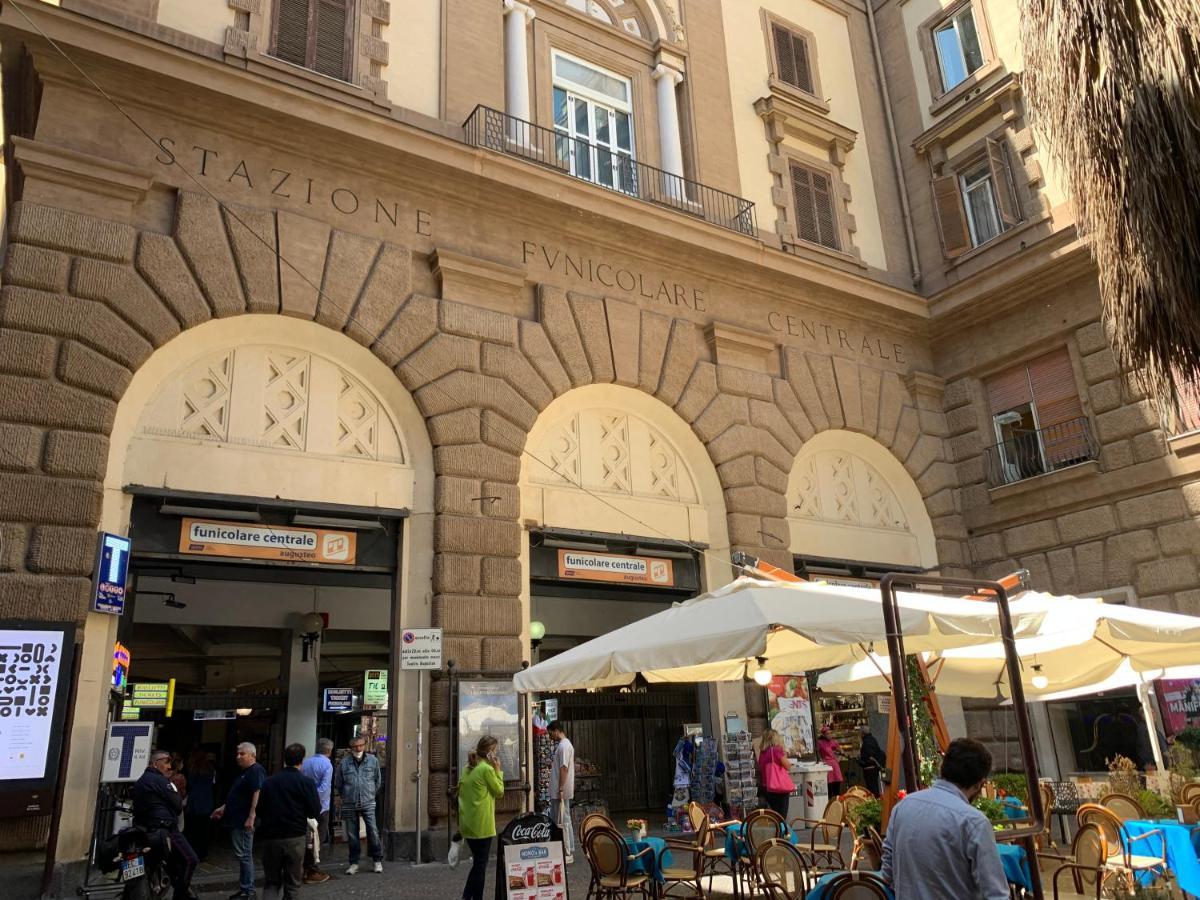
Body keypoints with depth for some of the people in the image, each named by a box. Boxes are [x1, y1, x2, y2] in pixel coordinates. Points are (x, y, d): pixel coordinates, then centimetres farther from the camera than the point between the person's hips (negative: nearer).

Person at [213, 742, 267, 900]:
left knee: (244, 855, -5)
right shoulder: (245, 772, 18)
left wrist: (251, 817, -28)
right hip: (236, 820, 10)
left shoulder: (256, 771, -14)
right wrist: (223, 808, 24)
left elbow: (257, 795, -24)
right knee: (244, 855, 14)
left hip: (244, 821, -10)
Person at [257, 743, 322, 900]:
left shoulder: (269, 781, 2)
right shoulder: (306, 782, -8)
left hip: (270, 838, 3)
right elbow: (315, 812, -10)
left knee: (271, 881, 12)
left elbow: (259, 810, 5)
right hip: (294, 838, -2)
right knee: (292, 884, 10)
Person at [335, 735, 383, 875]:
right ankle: (354, 863, 21)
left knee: (373, 831, -7)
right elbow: (337, 784, 7)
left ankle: (378, 860, 7)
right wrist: (346, 797, 13)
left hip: (368, 803, 0)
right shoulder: (344, 763, -5)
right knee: (352, 835, 8)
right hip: (349, 805, 1)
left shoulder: (373, 760, -2)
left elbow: (377, 780, 12)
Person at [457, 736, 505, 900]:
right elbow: (499, 792, -6)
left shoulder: (468, 768, 10)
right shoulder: (487, 769, -15)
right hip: (482, 825, -8)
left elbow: (460, 792, 15)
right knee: (481, 865, 4)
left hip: (467, 823, 8)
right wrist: (498, 770, -3)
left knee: (477, 862, 19)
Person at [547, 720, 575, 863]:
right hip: (556, 792, 10)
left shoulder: (564, 746, -17)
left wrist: (561, 790, -23)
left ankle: (568, 854, 3)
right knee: (555, 821, 15)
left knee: (563, 822, -4)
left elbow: (564, 768, -22)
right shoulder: (561, 745, 15)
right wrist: (552, 764, 8)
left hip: (561, 792, -10)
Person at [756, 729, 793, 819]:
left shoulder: (762, 752, 5)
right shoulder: (777, 750, -12)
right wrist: (784, 756, 6)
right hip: (780, 786, -6)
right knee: (782, 816, 1)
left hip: (766, 787, 6)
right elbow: (788, 767, -7)